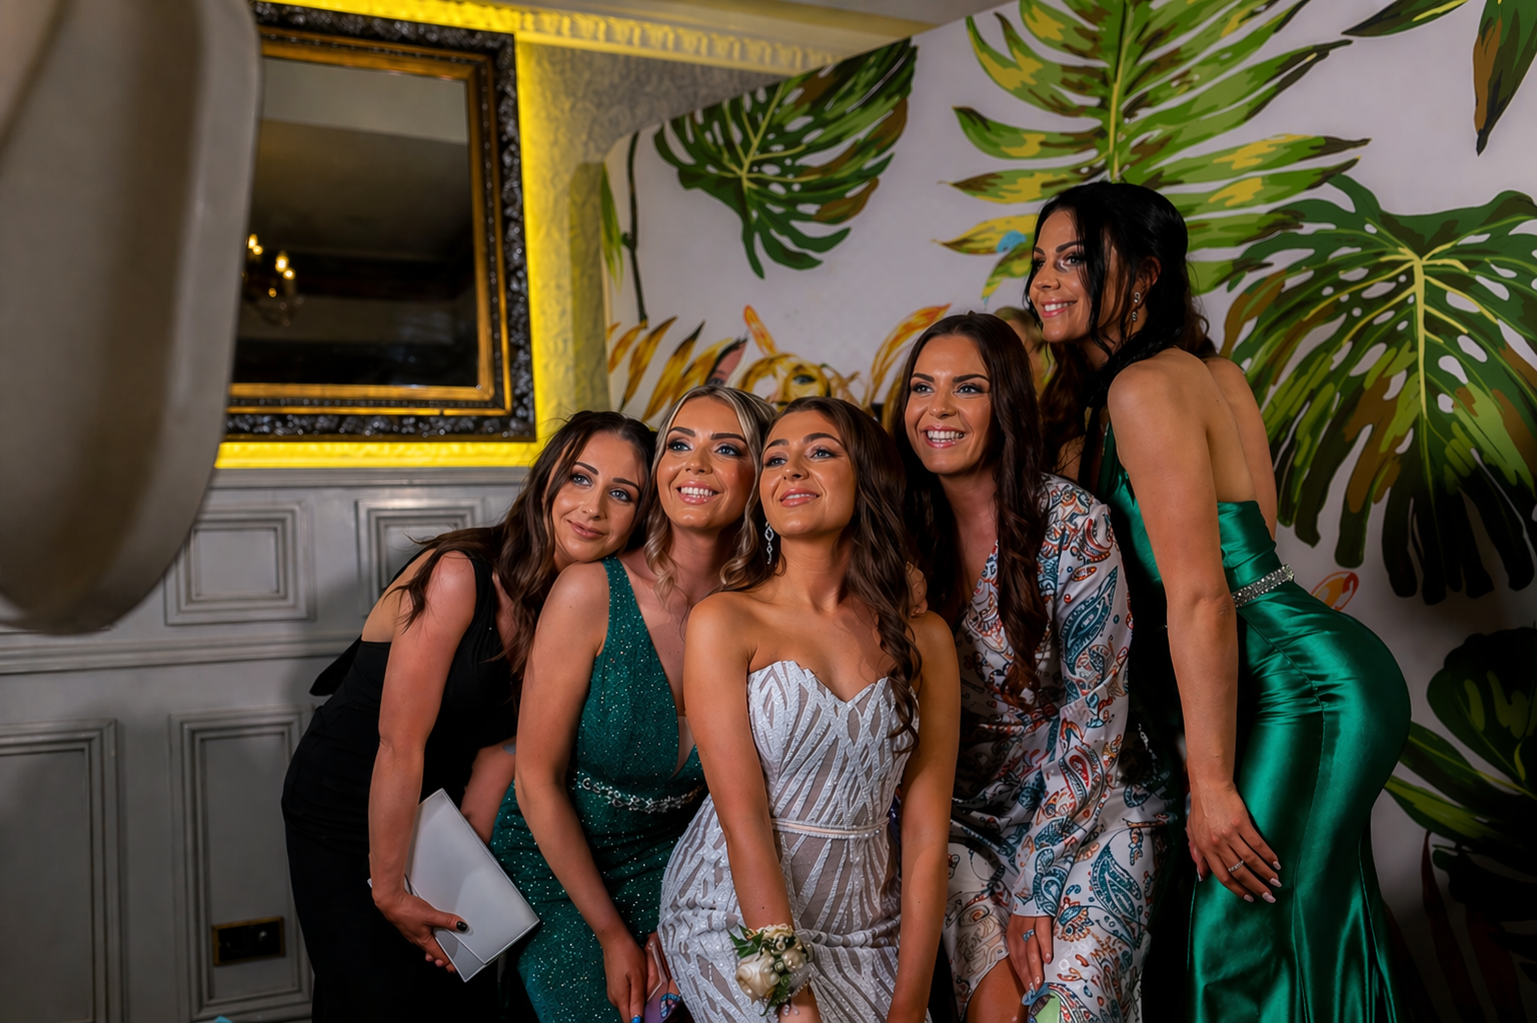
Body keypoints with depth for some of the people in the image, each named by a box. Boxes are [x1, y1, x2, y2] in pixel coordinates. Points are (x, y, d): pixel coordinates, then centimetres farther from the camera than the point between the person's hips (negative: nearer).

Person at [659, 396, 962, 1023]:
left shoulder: (923, 638, 3)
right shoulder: (722, 622, -6)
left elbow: (926, 836, 0)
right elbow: (742, 818, -12)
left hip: (864, 926, 3)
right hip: (738, 923, -3)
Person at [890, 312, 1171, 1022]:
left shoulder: (1074, 525, -13)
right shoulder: (907, 536, -2)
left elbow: (1095, 716, -12)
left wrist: (1037, 884, -15)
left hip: (1085, 805, -2)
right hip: (965, 814, 2)